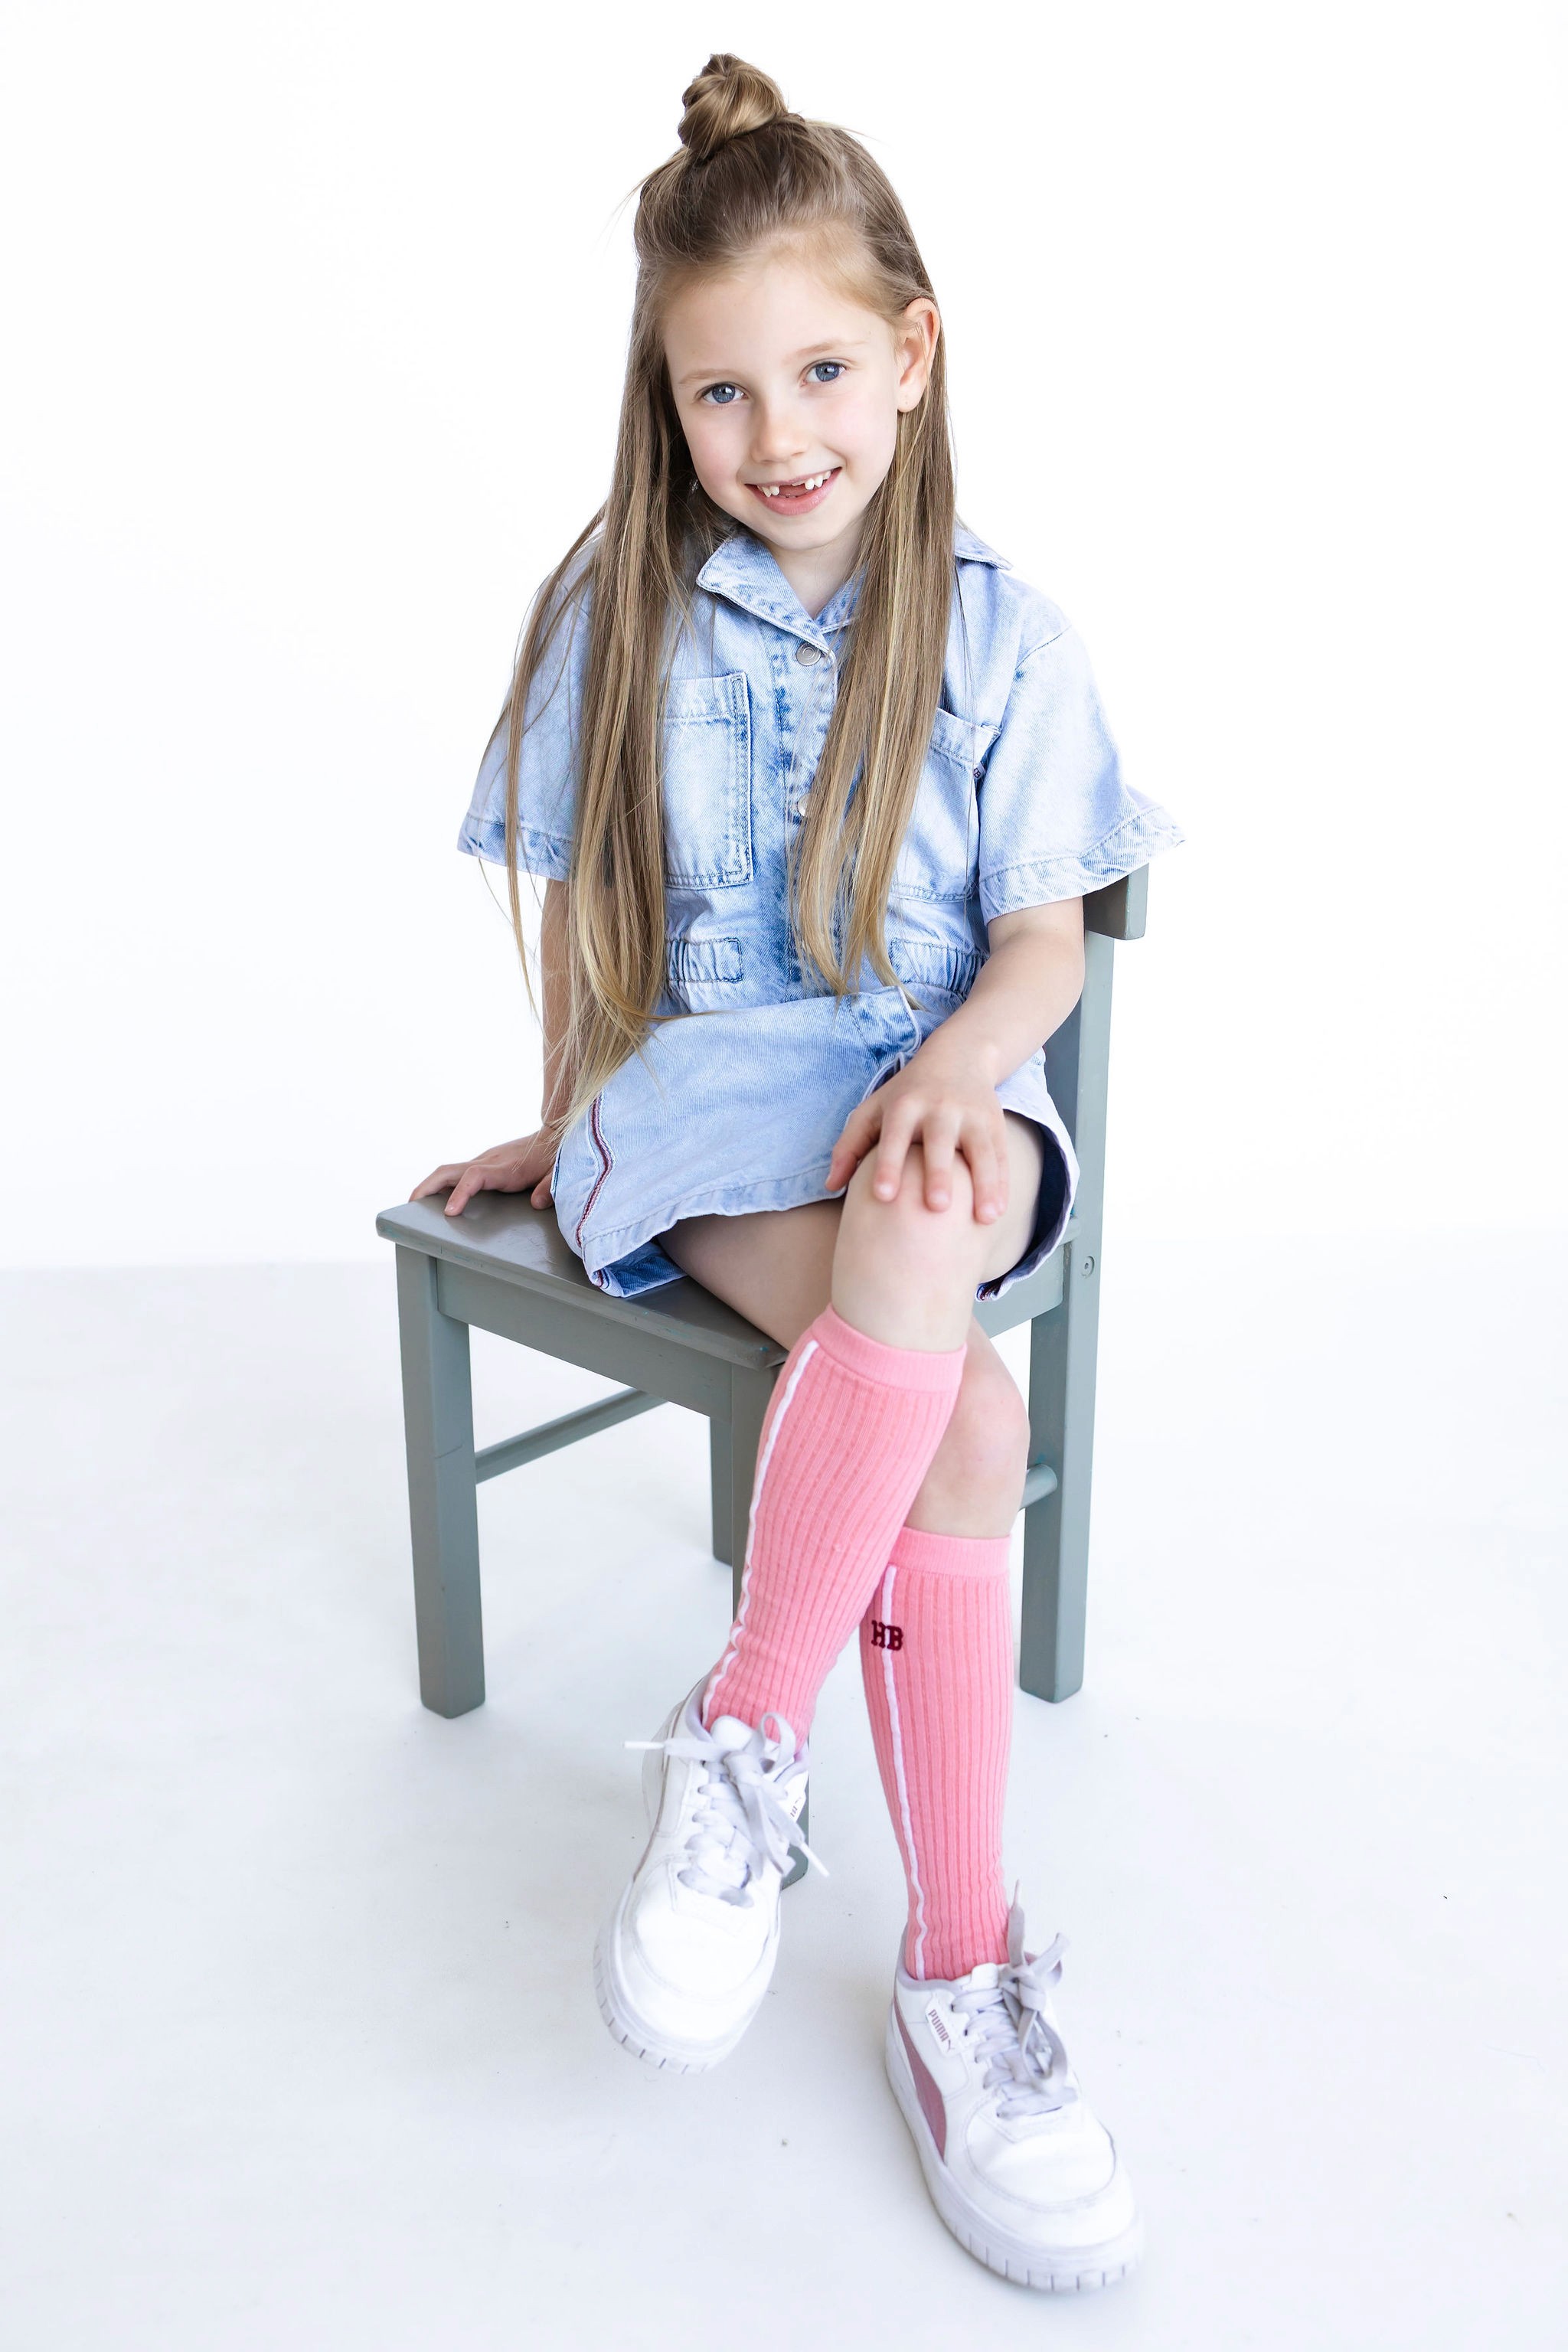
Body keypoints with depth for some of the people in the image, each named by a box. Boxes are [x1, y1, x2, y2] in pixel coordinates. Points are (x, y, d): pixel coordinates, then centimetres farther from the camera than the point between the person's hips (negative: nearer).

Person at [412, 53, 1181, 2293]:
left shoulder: (997, 635, 4)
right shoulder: (619, 618, 5)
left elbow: (1043, 938, 2)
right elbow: (578, 911, 13)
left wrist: (958, 1066, -18)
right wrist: (567, 1117, 16)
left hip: (931, 1084, 1)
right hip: (700, 1096, -1)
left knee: (918, 1241, -38)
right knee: (965, 1411, -29)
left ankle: (744, 1736, -23)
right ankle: (958, 1975, -22)